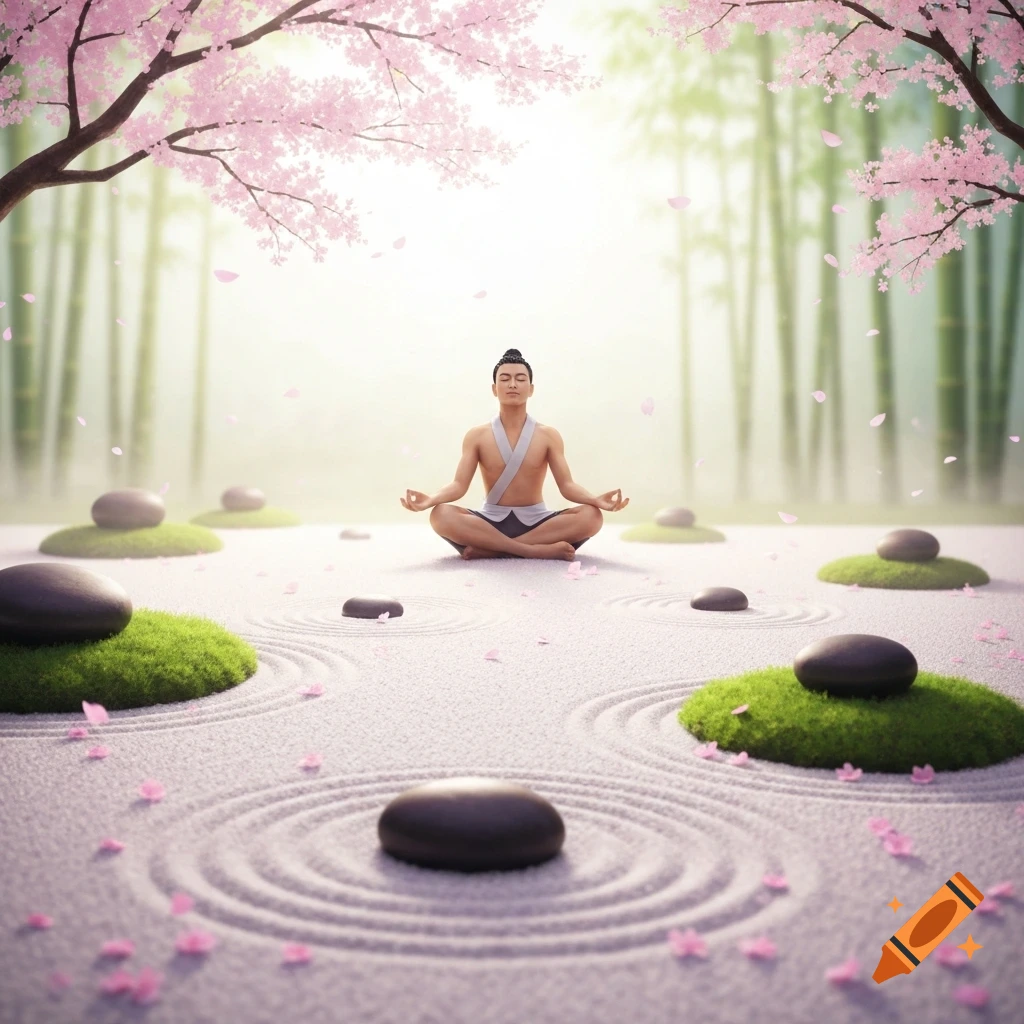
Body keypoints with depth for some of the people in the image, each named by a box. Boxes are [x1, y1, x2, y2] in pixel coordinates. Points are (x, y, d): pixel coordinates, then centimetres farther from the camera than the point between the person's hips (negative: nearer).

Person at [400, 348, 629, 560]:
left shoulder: (548, 435, 3)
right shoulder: (476, 436, 2)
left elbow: (566, 485, -6)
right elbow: (460, 484, -6)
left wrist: (596, 499, -28)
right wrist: (431, 498, -29)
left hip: (535, 522, 1)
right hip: (491, 522, -1)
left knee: (591, 516, -28)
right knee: (441, 515, -31)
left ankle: (489, 549, -27)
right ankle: (541, 550, -31)